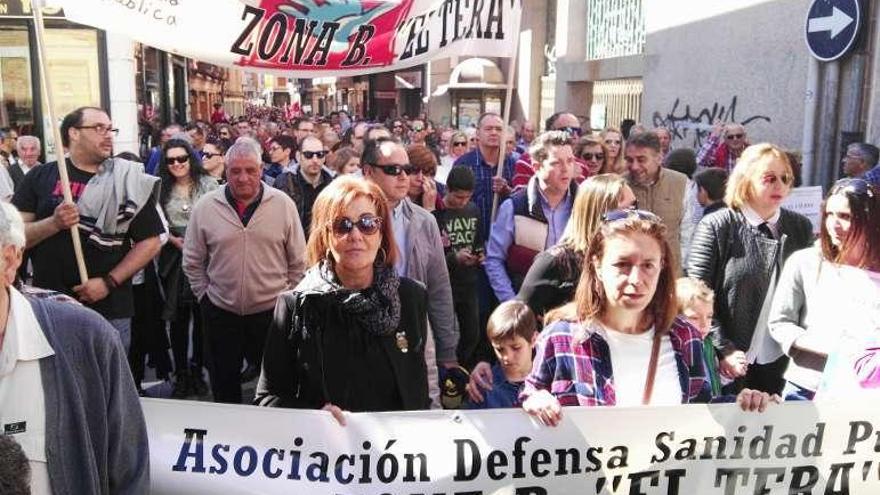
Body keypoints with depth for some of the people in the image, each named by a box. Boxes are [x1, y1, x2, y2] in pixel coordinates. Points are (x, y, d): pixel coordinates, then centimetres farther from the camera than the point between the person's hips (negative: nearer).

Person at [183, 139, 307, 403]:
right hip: (220, 312, 1)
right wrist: (204, 294, 4)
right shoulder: (205, 206, -4)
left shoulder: (283, 204, -5)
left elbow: (298, 262, 1)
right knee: (223, 385, 16)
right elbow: (192, 261, 6)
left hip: (271, 311, -1)